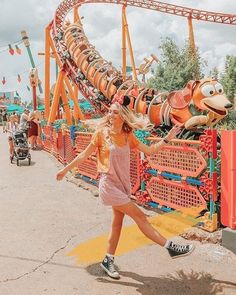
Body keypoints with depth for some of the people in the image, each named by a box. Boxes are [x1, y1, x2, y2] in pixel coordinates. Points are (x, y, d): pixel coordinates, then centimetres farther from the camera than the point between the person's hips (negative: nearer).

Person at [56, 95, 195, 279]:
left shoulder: (128, 135, 3)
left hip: (123, 184, 6)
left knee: (118, 222, 13)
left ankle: (108, 261, 28)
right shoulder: (102, 132, -8)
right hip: (109, 184, -6)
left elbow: (150, 151, 4)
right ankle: (170, 247, 2)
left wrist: (167, 138, -3)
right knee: (139, 216, -6)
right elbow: (84, 155, 1)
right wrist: (66, 169, 6)